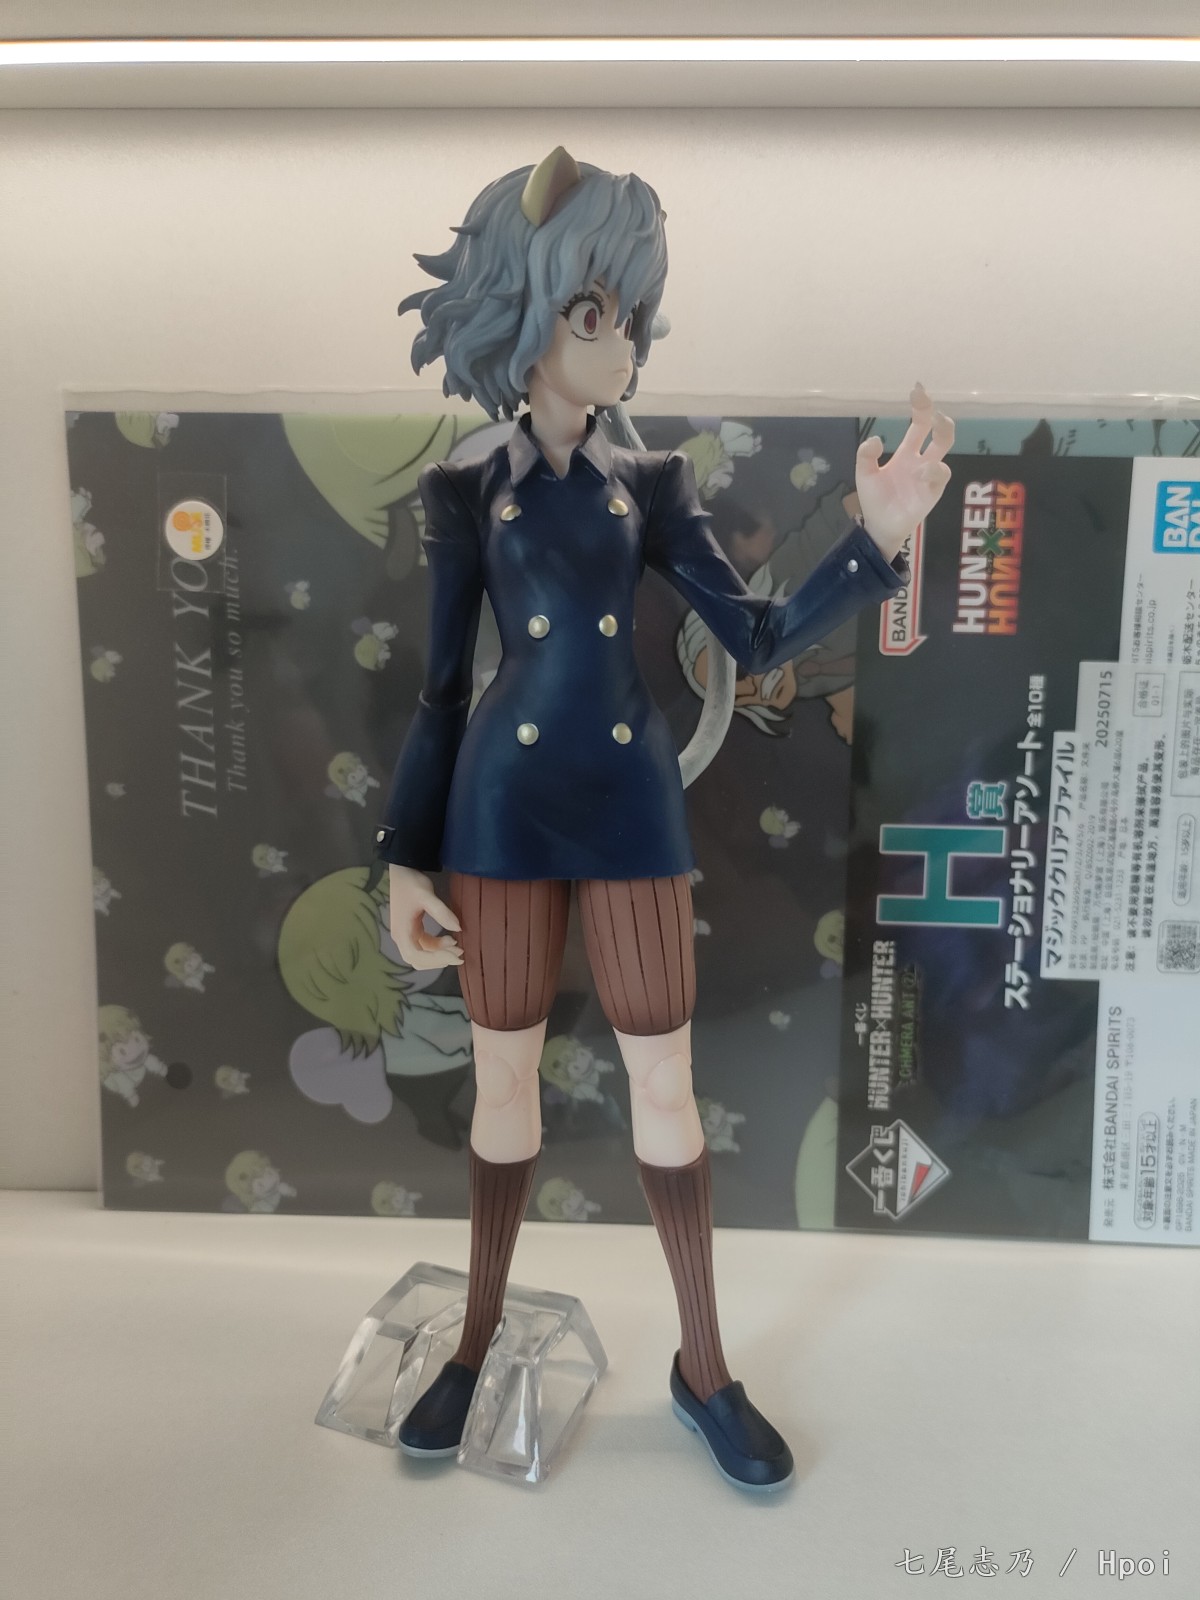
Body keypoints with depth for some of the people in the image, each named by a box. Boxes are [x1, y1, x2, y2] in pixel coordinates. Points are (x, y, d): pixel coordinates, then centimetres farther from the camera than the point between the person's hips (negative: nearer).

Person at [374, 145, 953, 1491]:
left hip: (632, 799, 1)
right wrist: (404, 857, -1)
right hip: (504, 802, -1)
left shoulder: (651, 484, 8)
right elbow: (441, 689, 3)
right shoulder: (466, 490, 4)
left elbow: (758, 640, 1)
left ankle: (703, 1366, 23)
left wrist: (877, 539, -12)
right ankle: (479, 1344, 30)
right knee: (502, 1083, 8)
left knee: (665, 1086, 5)